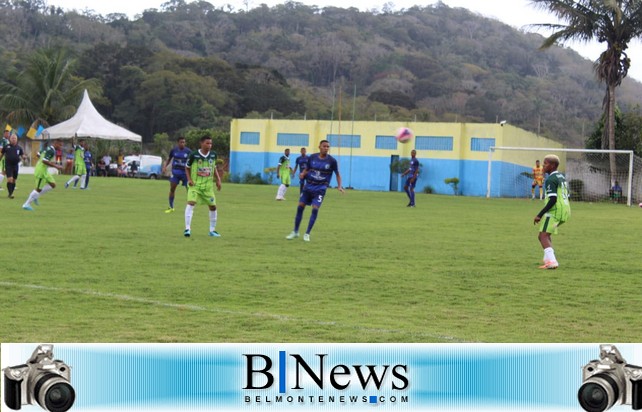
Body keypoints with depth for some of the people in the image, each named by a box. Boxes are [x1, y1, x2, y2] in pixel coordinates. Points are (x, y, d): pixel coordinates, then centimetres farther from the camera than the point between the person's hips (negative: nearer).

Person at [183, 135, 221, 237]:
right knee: (191, 203, -23)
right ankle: (187, 229, -20)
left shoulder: (213, 155, 0)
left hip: (208, 185, 4)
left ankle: (212, 230, 24)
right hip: (195, 184, -4)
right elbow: (187, 167, 2)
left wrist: (218, 180, 6)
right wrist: (189, 179, -10)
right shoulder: (194, 155, -12)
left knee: (213, 206, 8)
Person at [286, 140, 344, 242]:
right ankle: (295, 232, 17)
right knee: (300, 207, 1)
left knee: (315, 209, -14)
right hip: (308, 187, 3)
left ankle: (307, 234, -1)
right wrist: (303, 174, -11)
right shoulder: (312, 157, -1)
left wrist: (339, 186, -10)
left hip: (320, 189, -3)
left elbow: (337, 174, 2)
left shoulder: (332, 161, -7)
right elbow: (307, 169, 11)